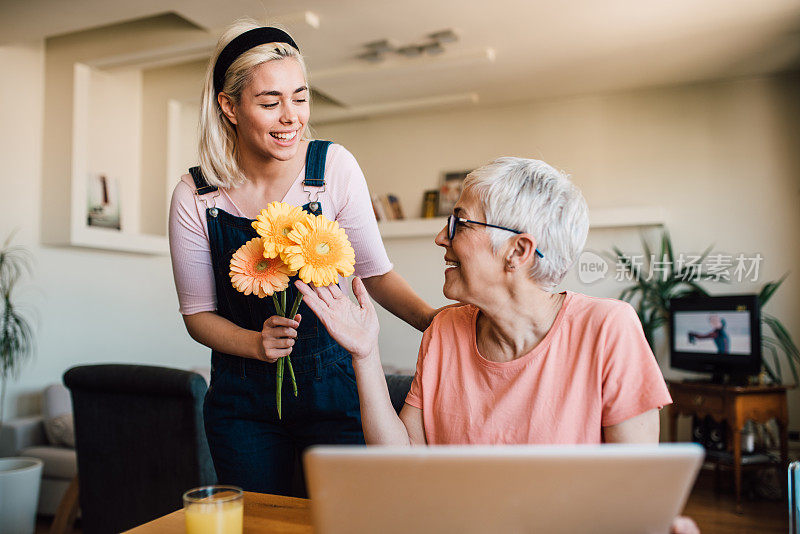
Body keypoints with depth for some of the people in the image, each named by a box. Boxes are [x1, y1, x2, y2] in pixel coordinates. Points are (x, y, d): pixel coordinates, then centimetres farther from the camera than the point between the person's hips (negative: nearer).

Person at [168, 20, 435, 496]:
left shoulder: (333, 166, -12)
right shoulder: (195, 197, -10)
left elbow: (375, 272, -7)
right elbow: (197, 313, -2)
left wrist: (435, 321, -22)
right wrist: (257, 343, -21)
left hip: (330, 385, -1)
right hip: (242, 399, 1)